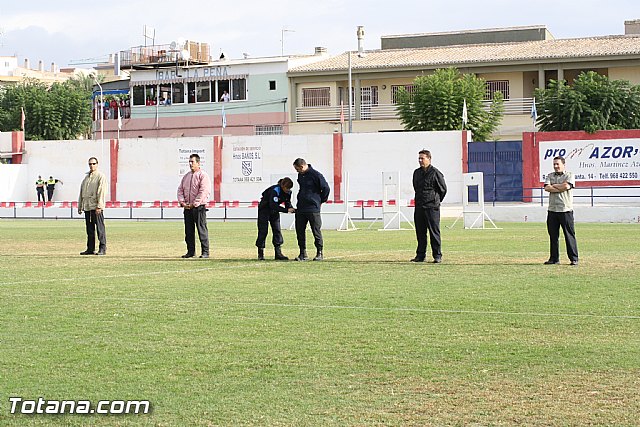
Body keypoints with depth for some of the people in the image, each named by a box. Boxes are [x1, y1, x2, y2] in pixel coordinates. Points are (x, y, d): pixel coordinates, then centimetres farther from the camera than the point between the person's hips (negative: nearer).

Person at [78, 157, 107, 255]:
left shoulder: (101, 176, -3)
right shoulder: (86, 177, 20)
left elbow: (102, 192, -11)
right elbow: (81, 193, 24)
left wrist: (99, 206, -19)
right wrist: (79, 206, 19)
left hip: (96, 207, -7)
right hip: (87, 207, 7)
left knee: (100, 228, -7)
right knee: (89, 229, 9)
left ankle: (102, 248, -6)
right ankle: (90, 249, 13)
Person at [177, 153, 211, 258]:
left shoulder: (203, 175, -5)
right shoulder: (186, 176, 18)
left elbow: (203, 191, -14)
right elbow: (180, 190, 16)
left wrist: (194, 203, -16)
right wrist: (182, 202, -1)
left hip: (199, 207, -7)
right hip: (187, 208, 7)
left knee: (202, 230, -6)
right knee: (188, 230, 8)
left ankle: (205, 252, -3)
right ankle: (191, 251, 14)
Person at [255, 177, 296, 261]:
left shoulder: (288, 192, -9)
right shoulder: (275, 190, -31)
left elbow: (288, 203, 0)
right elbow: (273, 205, -37)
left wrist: (292, 209, -22)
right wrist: (286, 210, -39)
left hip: (274, 211, 6)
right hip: (264, 209, -6)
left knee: (277, 230, -1)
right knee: (263, 230, -5)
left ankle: (278, 253, -1)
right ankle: (260, 254, 3)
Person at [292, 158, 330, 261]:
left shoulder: (316, 175, -11)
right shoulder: (300, 175, 13)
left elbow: (326, 188, -7)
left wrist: (321, 201, 1)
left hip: (313, 208, -7)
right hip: (300, 208, 7)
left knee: (316, 231, -2)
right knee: (300, 231, 5)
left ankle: (319, 253, 5)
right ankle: (303, 253, 12)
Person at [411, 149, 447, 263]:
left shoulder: (435, 173, -8)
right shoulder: (417, 173, 12)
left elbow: (443, 189, 0)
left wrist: (436, 201, 8)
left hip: (432, 207, -6)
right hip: (419, 207, 6)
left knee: (434, 232, -4)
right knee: (420, 232, 8)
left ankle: (437, 256, 1)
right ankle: (420, 255, 14)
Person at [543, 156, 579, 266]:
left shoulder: (569, 175, 4)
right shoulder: (550, 176, 15)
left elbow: (567, 186, -15)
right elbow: (546, 188, -3)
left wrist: (554, 186, -2)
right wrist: (561, 188, -10)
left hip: (566, 210, -4)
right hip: (552, 210, 4)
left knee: (570, 235, -4)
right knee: (553, 235, 6)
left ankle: (574, 259, -1)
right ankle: (554, 258, 14)